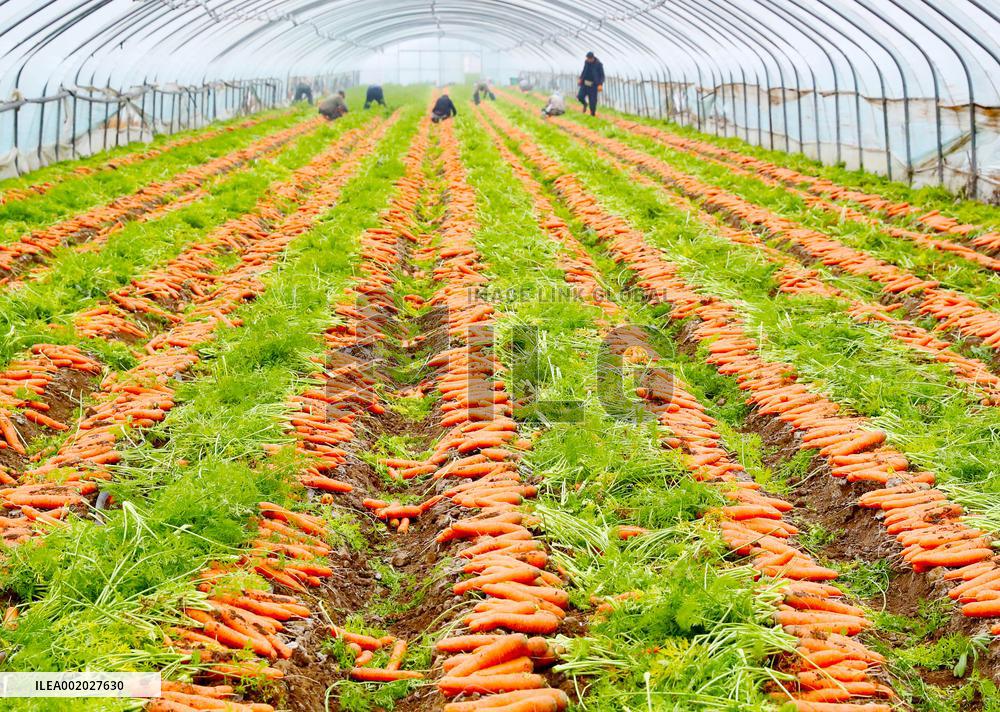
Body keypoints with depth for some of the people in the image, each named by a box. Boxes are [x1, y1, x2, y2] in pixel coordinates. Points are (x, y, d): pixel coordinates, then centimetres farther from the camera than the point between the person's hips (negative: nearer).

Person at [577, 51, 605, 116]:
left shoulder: (599, 64, -15)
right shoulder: (586, 62, 0)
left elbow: (602, 75, -10)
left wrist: (600, 85, -20)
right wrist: (580, 79, 8)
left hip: (593, 85, -4)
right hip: (585, 83, 4)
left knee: (592, 100, -4)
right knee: (580, 96, -8)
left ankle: (593, 114, 14)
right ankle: (585, 103, 26)